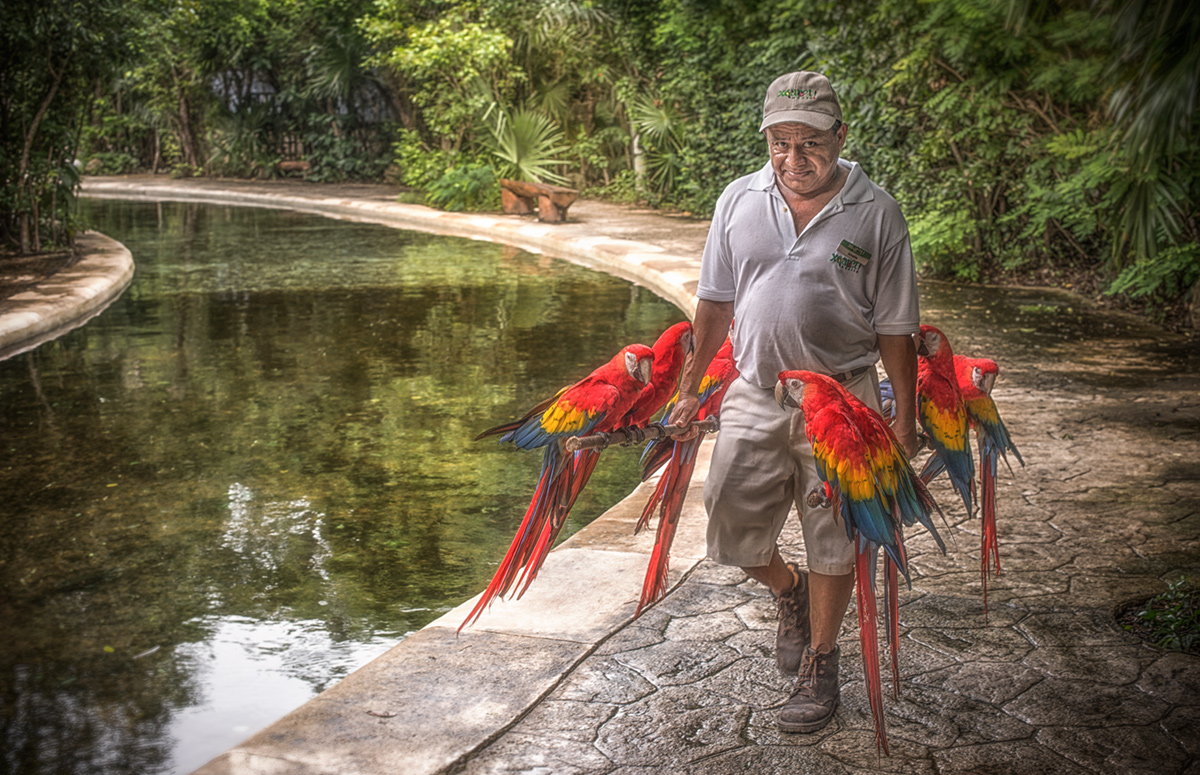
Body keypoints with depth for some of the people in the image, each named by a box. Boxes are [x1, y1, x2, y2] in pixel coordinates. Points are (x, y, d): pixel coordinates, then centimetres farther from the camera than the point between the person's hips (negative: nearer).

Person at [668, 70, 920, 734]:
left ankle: (819, 665, 26)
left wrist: (904, 418, -2)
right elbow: (714, 303, 10)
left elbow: (895, 329, -2)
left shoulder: (875, 214, -6)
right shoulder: (739, 200, 2)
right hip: (754, 393, 3)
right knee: (732, 530, 7)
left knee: (832, 542, 6)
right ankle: (789, 592, 41)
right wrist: (690, 389, 12)